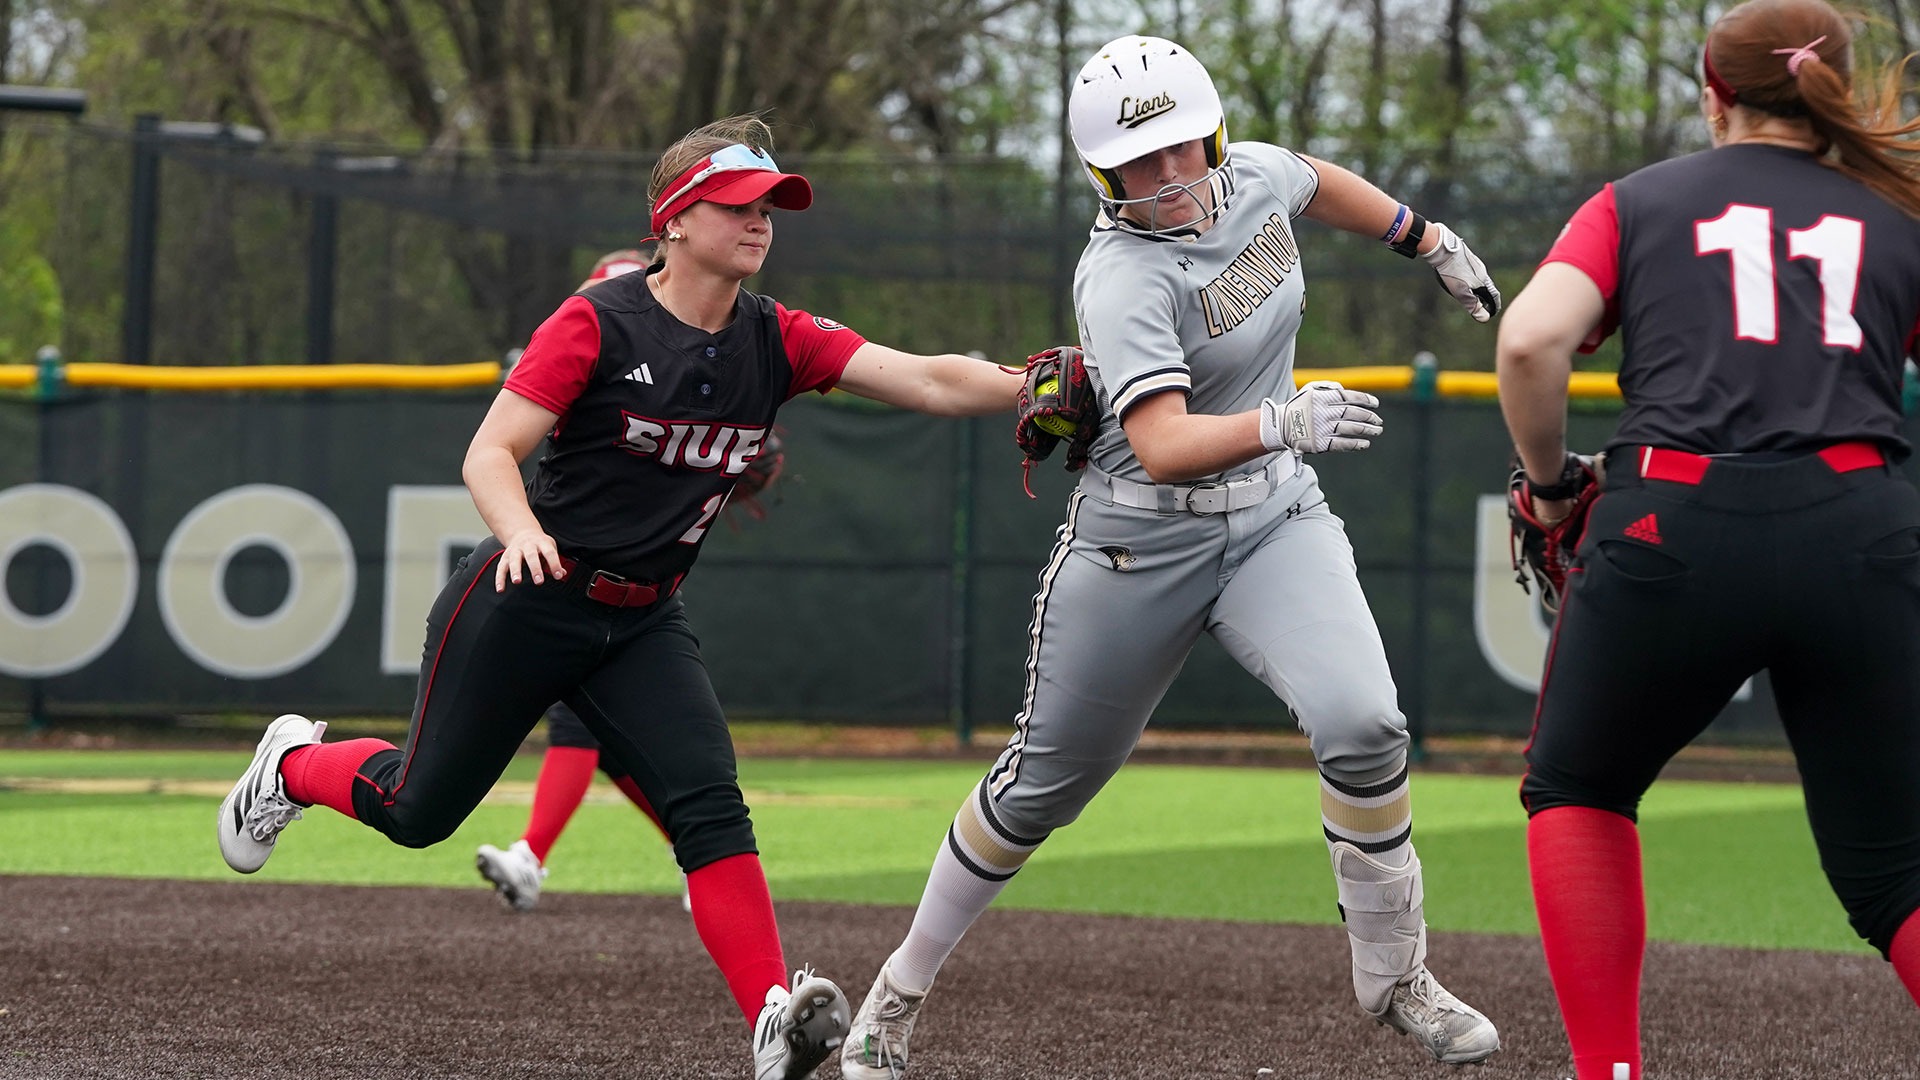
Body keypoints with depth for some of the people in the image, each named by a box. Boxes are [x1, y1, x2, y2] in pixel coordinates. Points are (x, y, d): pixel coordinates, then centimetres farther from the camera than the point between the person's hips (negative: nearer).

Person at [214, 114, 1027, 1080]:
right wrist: (520, 530, -39)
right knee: (419, 810, 8)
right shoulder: (597, 323, -15)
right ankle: (294, 764, 39)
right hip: (526, 603, -4)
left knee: (708, 804, -17)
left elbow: (930, 383, -12)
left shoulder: (777, 342, -1)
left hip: (643, 624, 4)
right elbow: (488, 454, -18)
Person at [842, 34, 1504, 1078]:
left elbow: (1315, 182, 22)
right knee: (1044, 782, 8)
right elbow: (1163, 447, -38)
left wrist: (1432, 242, 27)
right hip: (1138, 546, -4)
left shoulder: (1252, 176, -5)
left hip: (1273, 523, 4)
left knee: (1361, 723, -20)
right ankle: (901, 989, 27)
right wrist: (1281, 423, -53)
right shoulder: (1124, 278, -25)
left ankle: (1393, 973, -3)